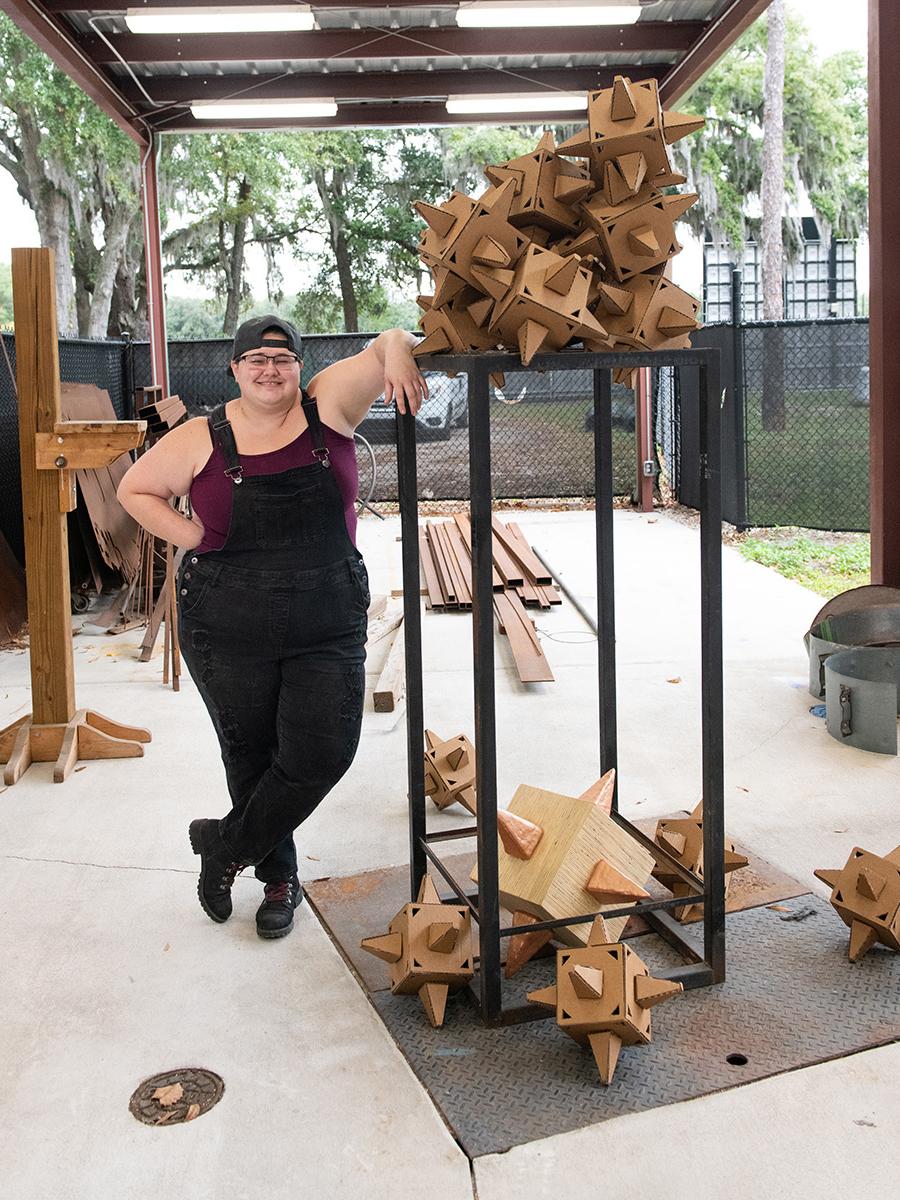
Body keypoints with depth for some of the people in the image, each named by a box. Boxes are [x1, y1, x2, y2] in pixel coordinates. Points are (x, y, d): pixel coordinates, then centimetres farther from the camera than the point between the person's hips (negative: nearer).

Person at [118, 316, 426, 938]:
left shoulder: (327, 404, -2)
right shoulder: (204, 438, -2)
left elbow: (389, 344, -5)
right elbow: (136, 490, 9)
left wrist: (398, 356, -29)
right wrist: (193, 537, -4)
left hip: (328, 629, 0)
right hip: (228, 633, 0)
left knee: (323, 753, -4)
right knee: (251, 754, 12)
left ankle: (226, 847, 20)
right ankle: (279, 875, 35)